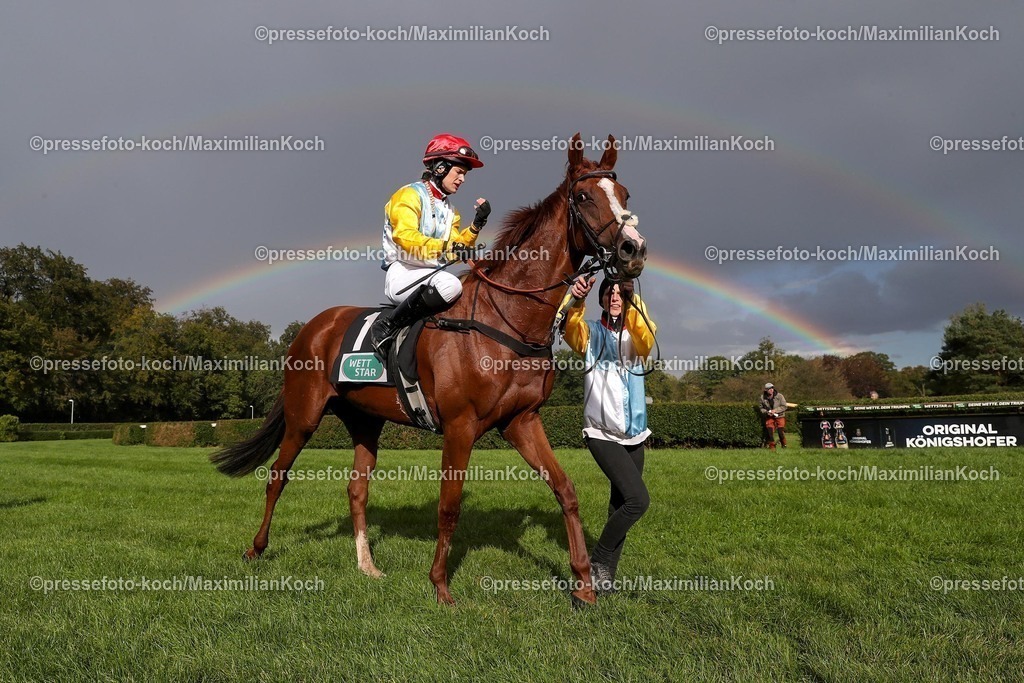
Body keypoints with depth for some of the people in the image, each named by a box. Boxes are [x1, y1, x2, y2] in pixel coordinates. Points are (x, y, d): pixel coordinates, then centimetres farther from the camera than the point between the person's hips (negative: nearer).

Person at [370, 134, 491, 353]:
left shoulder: (449, 210, 23)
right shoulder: (409, 195, -3)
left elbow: (455, 249, 13)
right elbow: (404, 236, -21)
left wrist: (477, 225, 2)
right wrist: (444, 248, -32)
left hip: (432, 276, 9)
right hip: (402, 274, -8)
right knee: (450, 285, -35)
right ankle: (387, 326, -24)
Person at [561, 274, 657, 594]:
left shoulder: (636, 335, 5)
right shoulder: (591, 332, 0)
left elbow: (646, 342, -21)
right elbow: (572, 332, -25)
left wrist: (633, 307, -38)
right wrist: (576, 304, -45)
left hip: (634, 435, 4)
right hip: (602, 434, -4)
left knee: (620, 506, 7)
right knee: (638, 499, -17)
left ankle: (605, 576, 20)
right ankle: (597, 563, -1)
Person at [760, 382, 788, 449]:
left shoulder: (779, 396, -8)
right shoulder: (763, 397, 0)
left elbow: (784, 406, -7)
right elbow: (761, 408, 11)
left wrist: (775, 410, -19)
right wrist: (766, 412, -10)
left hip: (779, 416, -2)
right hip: (769, 417, 2)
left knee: (781, 431, -8)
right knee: (769, 430, -10)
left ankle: (784, 445, 15)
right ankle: (772, 446, 3)